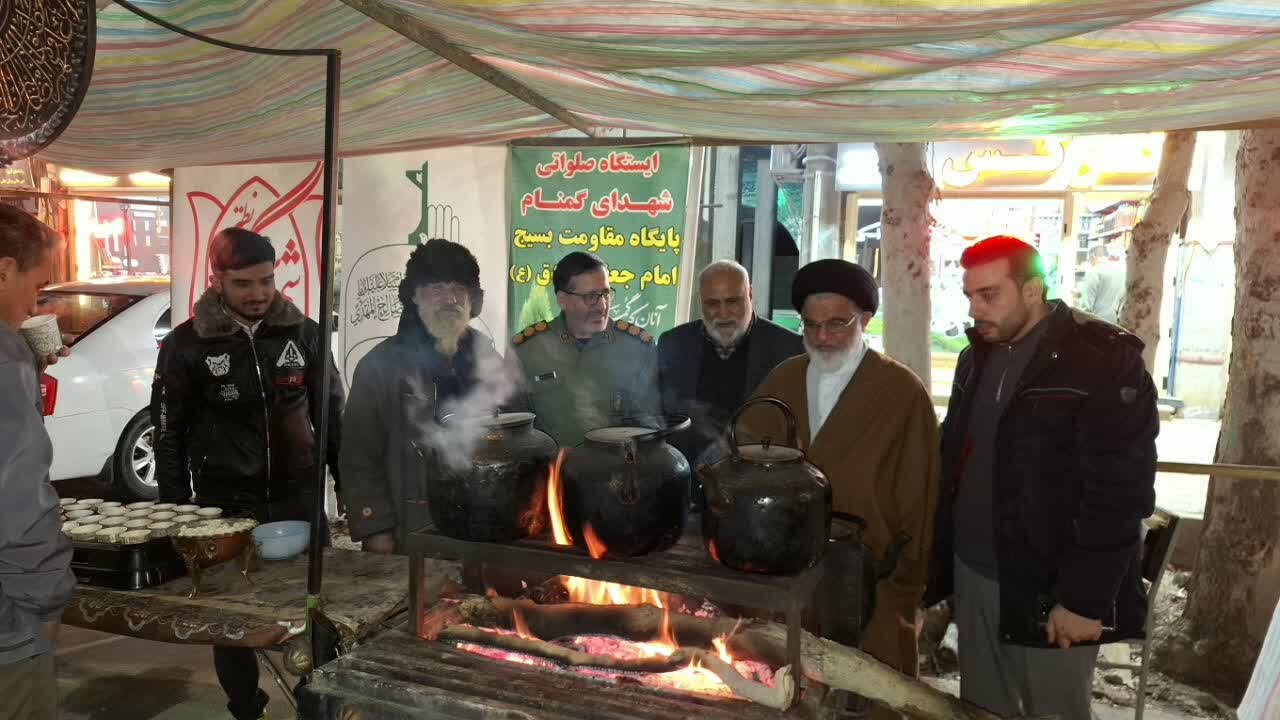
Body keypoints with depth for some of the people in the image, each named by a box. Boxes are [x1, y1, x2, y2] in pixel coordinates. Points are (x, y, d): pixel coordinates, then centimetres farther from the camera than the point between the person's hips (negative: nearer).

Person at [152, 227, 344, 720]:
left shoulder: (303, 333, 1)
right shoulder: (185, 345, -4)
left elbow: (330, 416, 8)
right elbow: (169, 435, 1)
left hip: (298, 497, 1)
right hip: (224, 503, -1)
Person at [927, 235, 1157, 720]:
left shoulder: (1104, 361, -13)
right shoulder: (977, 357, 9)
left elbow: (1119, 492, -17)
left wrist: (1084, 598, -18)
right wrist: (934, 572, 12)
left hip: (1049, 591, -6)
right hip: (973, 577, 6)